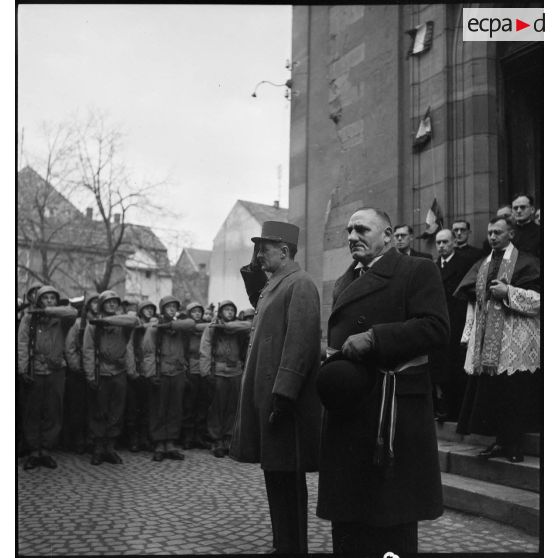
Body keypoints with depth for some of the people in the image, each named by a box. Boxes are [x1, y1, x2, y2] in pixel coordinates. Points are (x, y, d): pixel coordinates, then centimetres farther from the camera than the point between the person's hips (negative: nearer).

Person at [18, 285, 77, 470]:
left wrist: (46, 311, -18)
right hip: (35, 373, -1)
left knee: (53, 414, 3)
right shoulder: (29, 318, 3)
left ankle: (46, 451, 14)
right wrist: (23, 369, -10)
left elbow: (73, 312, -18)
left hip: (56, 372, 1)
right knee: (32, 413, 4)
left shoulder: (61, 320, 4)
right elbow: (22, 344, -2)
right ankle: (34, 452, 12)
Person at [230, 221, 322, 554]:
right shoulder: (274, 284, 15)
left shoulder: (300, 284, -13)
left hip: (285, 399, -9)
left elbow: (300, 342, -21)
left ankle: (293, 547, 11)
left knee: (287, 475, -1)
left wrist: (282, 395, -24)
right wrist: (254, 284, 14)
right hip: (266, 394, 9)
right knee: (275, 474, 16)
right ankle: (282, 543, 28)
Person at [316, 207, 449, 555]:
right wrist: (333, 364, 4)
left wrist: (373, 338, -20)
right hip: (347, 407, 7)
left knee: (391, 522, 3)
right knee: (346, 513, 13)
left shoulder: (418, 271, -3)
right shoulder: (345, 282, 20)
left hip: (393, 410, -7)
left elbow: (436, 328, -15)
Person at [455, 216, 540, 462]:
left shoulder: (526, 262, -1)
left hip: (515, 344, -5)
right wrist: (471, 334, 13)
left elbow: (539, 298, -7)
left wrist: (508, 291, -16)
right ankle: (500, 441, 16)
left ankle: (514, 445, 6)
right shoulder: (482, 266, 17)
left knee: (513, 394, -5)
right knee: (489, 393, 5)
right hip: (485, 343, 6)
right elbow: (473, 301, 20)